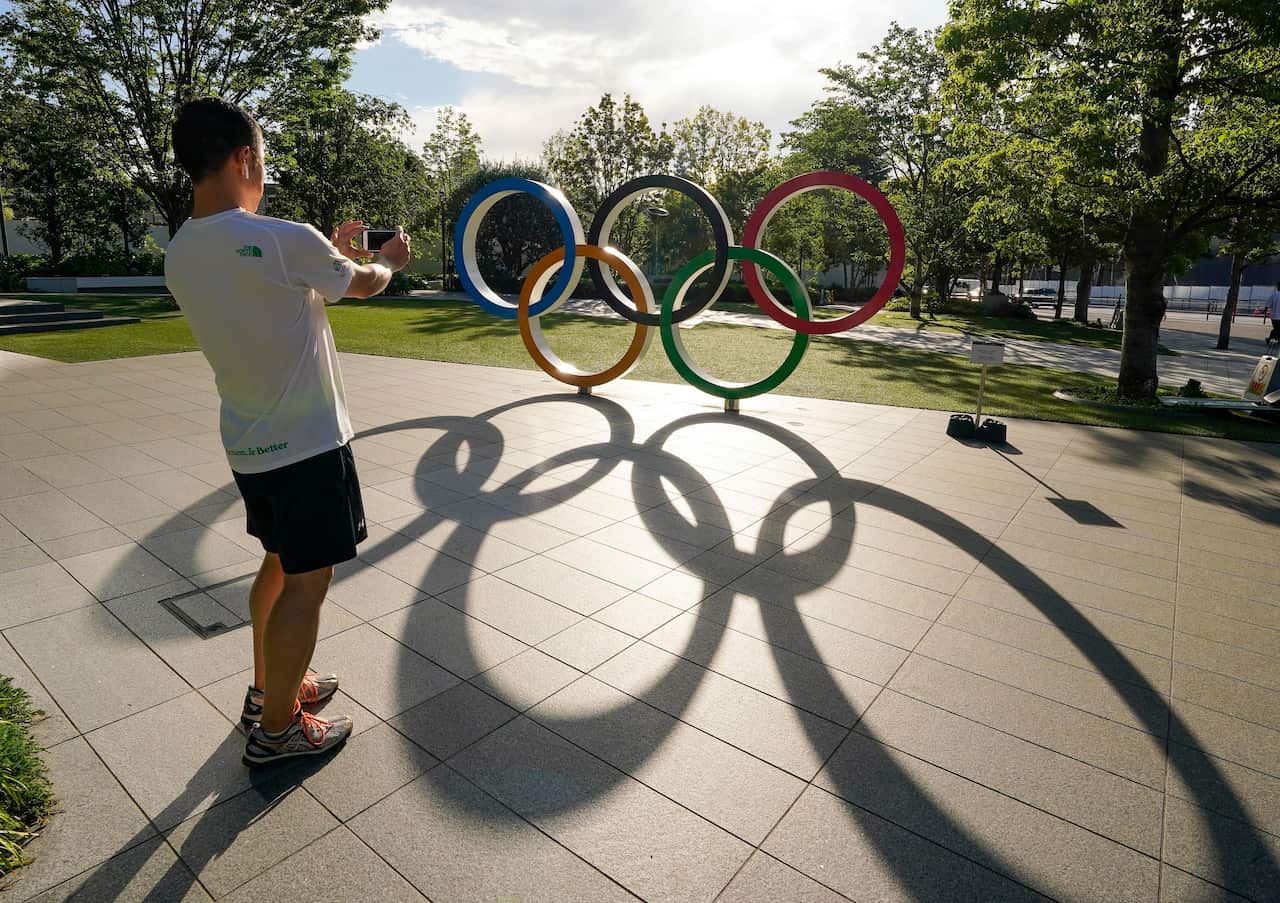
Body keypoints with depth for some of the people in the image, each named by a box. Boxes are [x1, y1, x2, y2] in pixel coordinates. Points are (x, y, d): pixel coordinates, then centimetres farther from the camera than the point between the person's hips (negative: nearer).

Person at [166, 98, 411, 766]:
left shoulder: (180, 256, 4)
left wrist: (330, 255, 24)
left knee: (281, 564, 22)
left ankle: (268, 687, 38)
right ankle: (276, 729, 18)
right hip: (308, 444, -8)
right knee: (307, 582, 4)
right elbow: (364, 285, -3)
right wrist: (389, 260, 18)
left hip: (248, 446, 8)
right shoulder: (285, 239, -20)